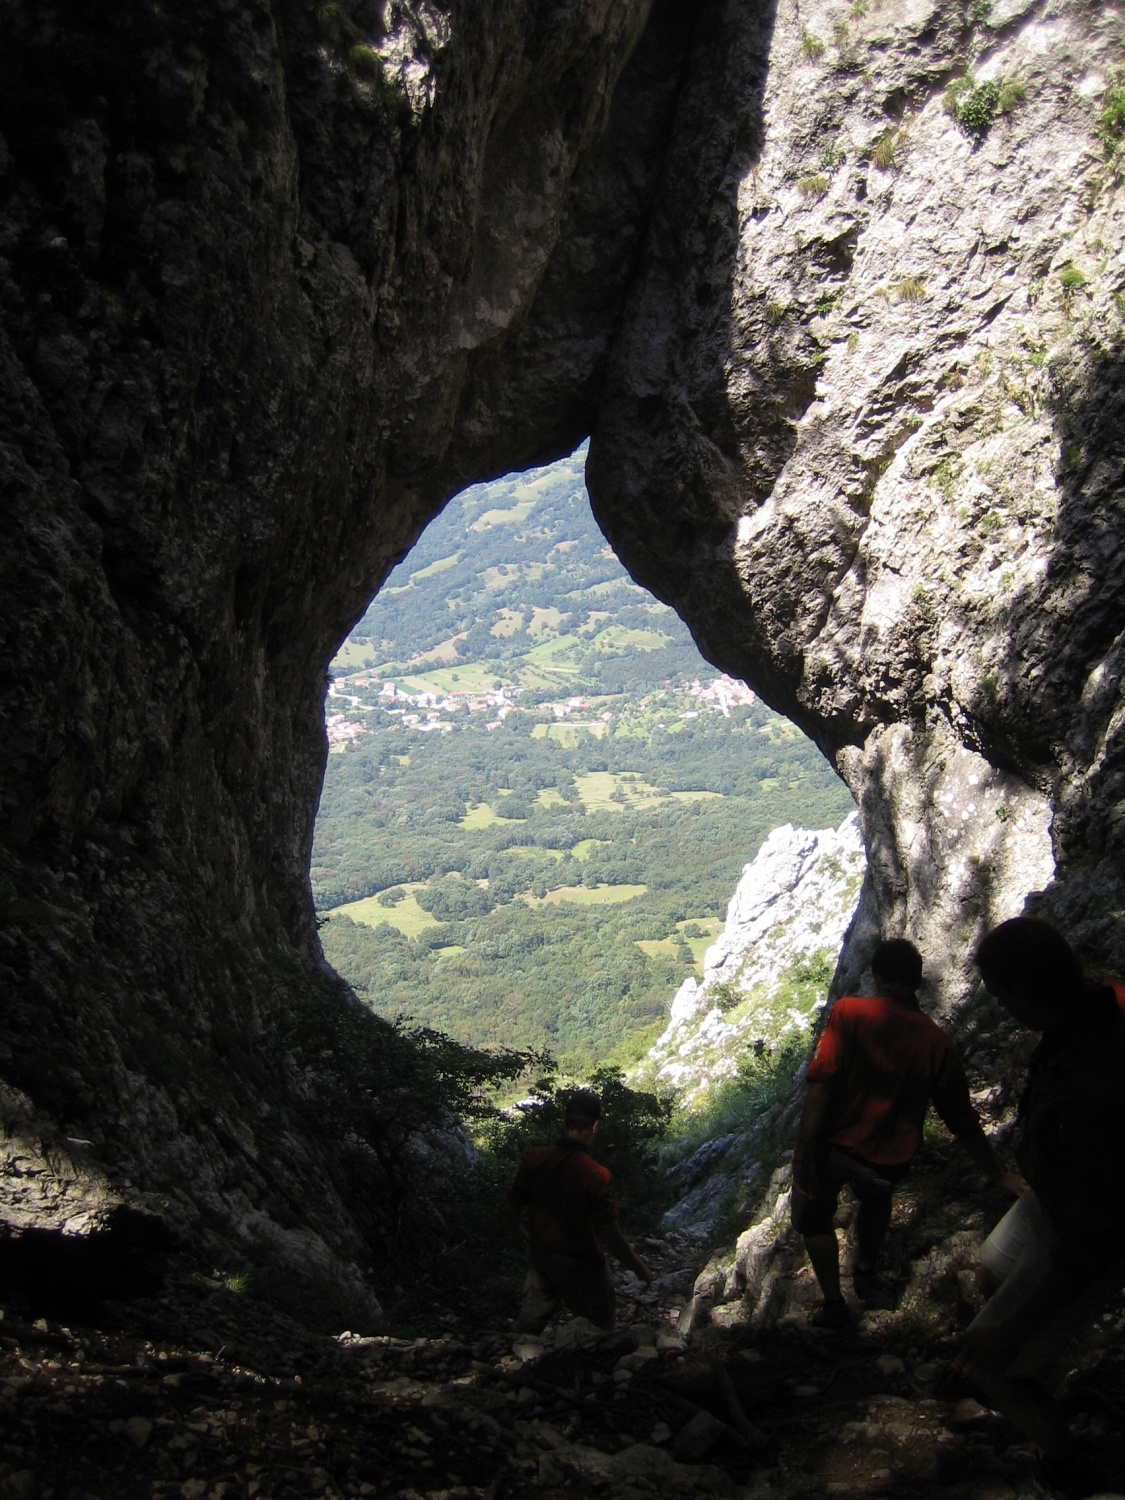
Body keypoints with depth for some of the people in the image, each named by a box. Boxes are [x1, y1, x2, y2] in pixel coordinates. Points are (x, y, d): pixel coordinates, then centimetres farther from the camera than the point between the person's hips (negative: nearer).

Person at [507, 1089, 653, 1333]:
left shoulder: (535, 1159, -16)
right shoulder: (596, 1175, -30)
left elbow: (514, 1202, -1)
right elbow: (611, 1235, -25)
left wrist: (519, 1230, 20)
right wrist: (638, 1268, -11)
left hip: (542, 1256, 4)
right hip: (582, 1265, -4)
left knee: (531, 1320, 25)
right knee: (600, 1326, 20)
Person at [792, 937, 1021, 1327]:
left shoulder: (850, 1011, -15)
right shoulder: (937, 1042, -5)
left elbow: (821, 1085, -22)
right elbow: (963, 1121, 2)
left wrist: (803, 1153, -18)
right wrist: (1000, 1176, 13)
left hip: (836, 1144, -3)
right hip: (890, 1160, 4)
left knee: (813, 1218, 24)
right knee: (876, 1197, 38)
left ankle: (834, 1303, 22)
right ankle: (866, 1271, 51)